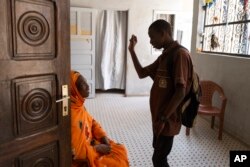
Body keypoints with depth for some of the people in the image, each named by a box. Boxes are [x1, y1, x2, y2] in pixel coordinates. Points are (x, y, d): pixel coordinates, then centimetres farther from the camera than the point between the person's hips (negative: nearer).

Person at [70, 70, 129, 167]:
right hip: (81, 159, -9)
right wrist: (98, 149, -16)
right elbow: (76, 151, -28)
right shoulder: (70, 114, -30)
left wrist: (103, 137, -2)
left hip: (89, 144, 9)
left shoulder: (79, 105, -1)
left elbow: (92, 122, 13)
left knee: (120, 150, 9)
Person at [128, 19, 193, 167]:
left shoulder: (180, 54, -19)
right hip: (159, 116, 9)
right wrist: (132, 50, 8)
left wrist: (163, 118, -22)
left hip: (168, 119, -9)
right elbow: (142, 73, 16)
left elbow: (180, 92, -24)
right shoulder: (165, 55, 11)